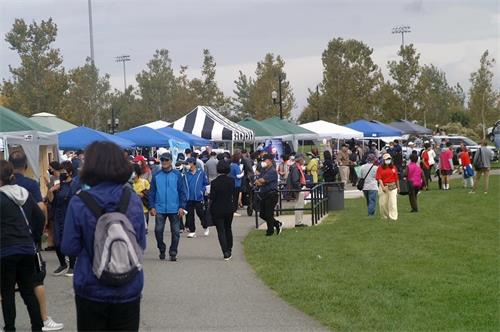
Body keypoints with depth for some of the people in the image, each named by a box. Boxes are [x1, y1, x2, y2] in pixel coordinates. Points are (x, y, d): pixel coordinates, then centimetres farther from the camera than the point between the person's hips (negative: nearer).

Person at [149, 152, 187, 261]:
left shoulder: (177, 175, 0)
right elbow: (152, 192, 6)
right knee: (158, 230, 0)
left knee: (175, 232, 2)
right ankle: (162, 249, 20)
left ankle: (173, 252, 13)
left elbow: (182, 191, 0)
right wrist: (152, 207, -1)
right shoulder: (156, 176, 4)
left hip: (174, 209, -1)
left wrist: (182, 207, -6)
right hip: (160, 209, 1)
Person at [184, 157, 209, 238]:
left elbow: (206, 183, 3)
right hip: (189, 198, 3)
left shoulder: (201, 173, -2)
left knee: (200, 213, 3)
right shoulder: (186, 174, 4)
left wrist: (202, 191, -6)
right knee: (189, 215, 2)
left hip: (198, 198, -3)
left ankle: (206, 227, 27)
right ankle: (192, 231, 10)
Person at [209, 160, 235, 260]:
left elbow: (212, 198, -12)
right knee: (228, 229, 21)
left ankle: (226, 253, -7)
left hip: (217, 210, -3)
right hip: (229, 209, 3)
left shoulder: (214, 182, -15)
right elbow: (232, 193, 4)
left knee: (221, 231, 1)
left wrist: (210, 208, 3)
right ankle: (229, 250, 27)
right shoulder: (231, 181, -6)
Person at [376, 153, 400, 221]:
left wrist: (398, 186, 15)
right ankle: (384, 216, 21)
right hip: (383, 186, -1)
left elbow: (396, 178, 13)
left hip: (392, 186, 1)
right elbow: (379, 178, -7)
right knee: (383, 202, 5)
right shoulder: (380, 168, 0)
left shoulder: (393, 167, 8)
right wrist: (382, 187, -17)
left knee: (393, 202, -7)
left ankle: (393, 217, -7)